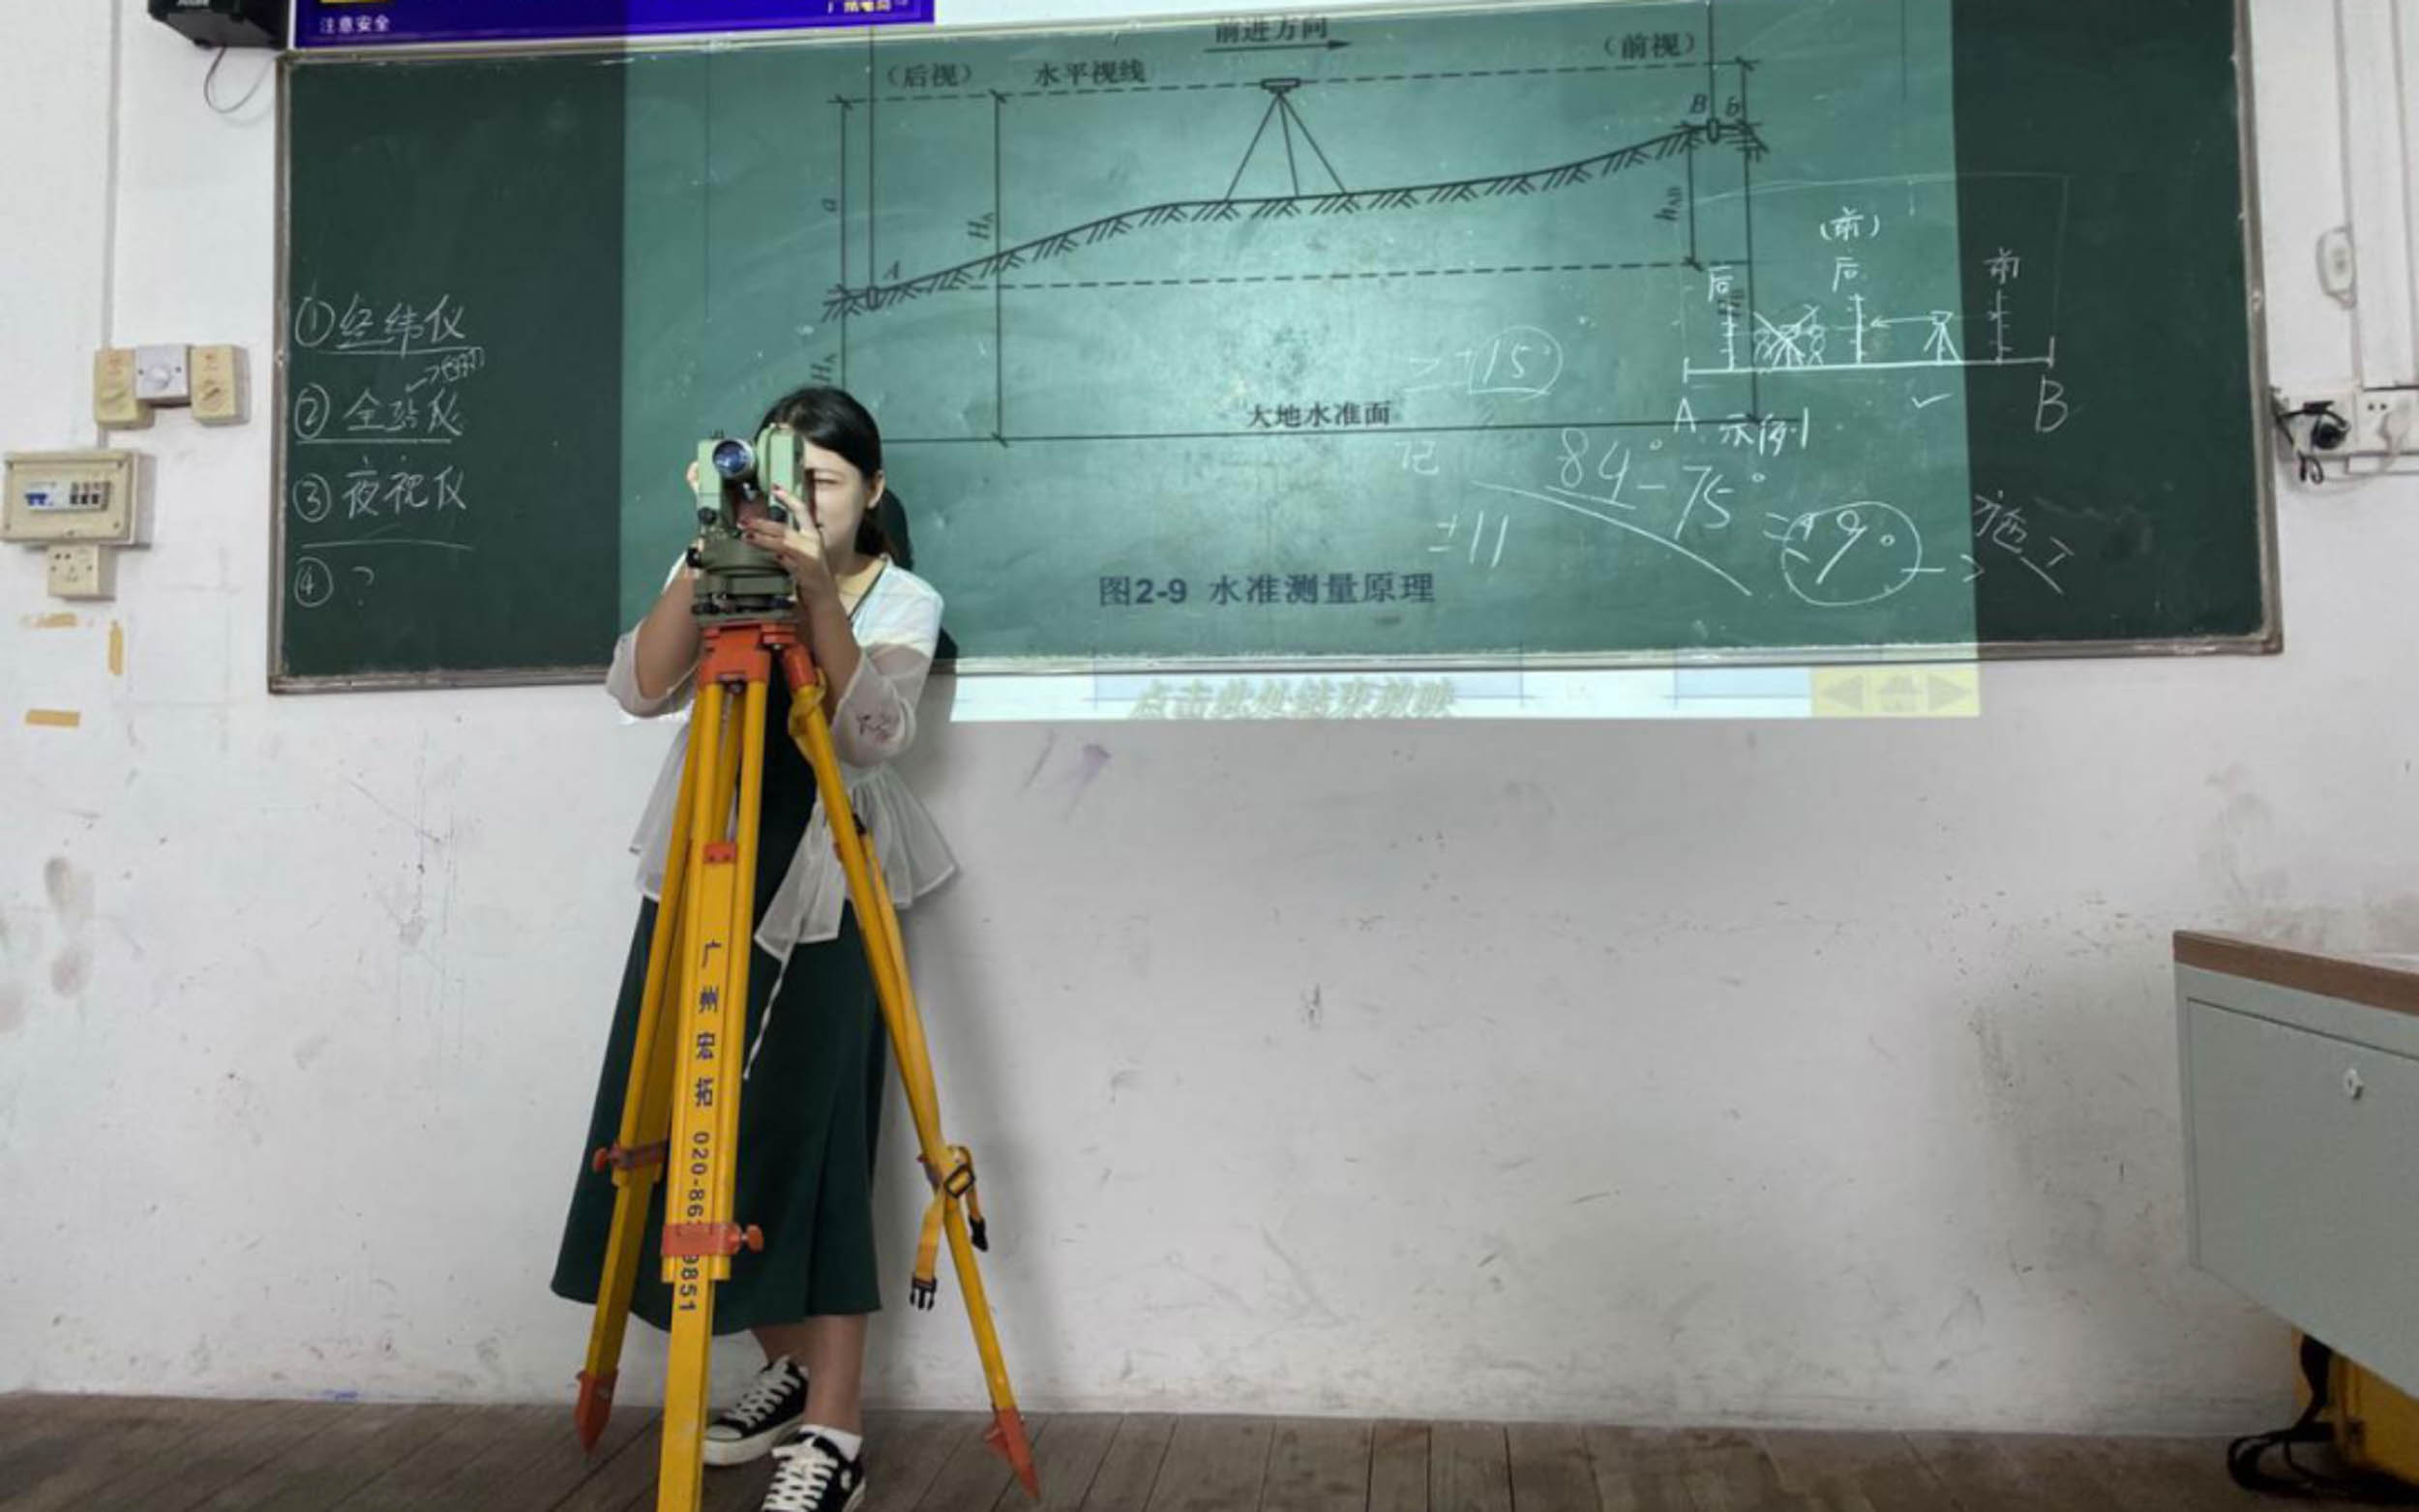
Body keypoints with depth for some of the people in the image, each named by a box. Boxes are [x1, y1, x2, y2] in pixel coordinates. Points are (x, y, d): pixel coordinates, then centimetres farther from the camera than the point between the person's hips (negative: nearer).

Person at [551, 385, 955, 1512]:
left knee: (808, 1143, -6)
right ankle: (788, 1367, 26)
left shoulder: (903, 601, -3)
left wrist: (814, 588, -31)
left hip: (823, 899, -4)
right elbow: (639, 689, -12)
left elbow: (870, 735, -22)